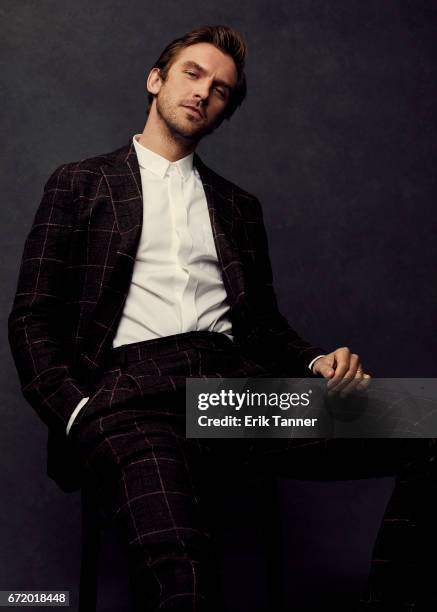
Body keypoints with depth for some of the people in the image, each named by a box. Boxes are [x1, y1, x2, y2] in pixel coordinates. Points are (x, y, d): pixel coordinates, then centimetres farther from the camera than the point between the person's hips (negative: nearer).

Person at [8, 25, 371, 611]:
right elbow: (32, 317, 10)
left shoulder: (238, 206, 27)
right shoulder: (79, 184, 17)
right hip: (128, 382, -4)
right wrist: (76, 411, -8)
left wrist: (317, 361, 1)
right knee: (178, 564, -38)